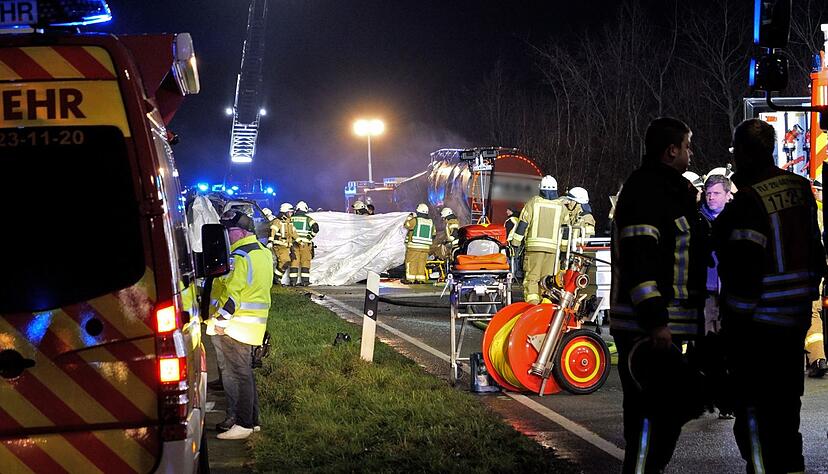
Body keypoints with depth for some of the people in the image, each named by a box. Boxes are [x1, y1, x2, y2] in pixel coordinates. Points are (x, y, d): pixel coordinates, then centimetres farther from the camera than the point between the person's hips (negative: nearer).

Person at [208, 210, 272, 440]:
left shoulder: (239, 257, -18)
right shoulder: (263, 252, 13)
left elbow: (232, 293, -23)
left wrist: (220, 319, -15)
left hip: (236, 326, -10)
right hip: (255, 324, 10)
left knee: (236, 374, -4)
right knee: (245, 371, 18)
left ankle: (242, 424, -1)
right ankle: (252, 419, 25)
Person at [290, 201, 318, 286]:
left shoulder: (291, 219, 8)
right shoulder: (308, 219, 0)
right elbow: (316, 228, -12)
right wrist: (311, 236, 0)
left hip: (294, 243, 2)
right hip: (305, 243, -2)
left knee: (294, 261, 5)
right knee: (305, 261, 4)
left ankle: (293, 281, 3)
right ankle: (305, 280, 1)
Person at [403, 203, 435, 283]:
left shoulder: (415, 220, -10)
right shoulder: (431, 222, 8)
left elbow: (406, 225, 1)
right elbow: (434, 234, 18)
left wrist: (409, 217, 16)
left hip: (414, 246, -5)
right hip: (425, 247, 5)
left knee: (411, 262, 1)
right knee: (421, 263, 10)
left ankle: (410, 279, -2)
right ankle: (421, 278, 8)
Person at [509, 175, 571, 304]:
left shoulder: (533, 203, 2)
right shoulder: (561, 207, 8)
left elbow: (522, 224, 0)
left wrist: (515, 243, 4)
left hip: (534, 245, -2)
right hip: (552, 246, 2)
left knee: (531, 277, -1)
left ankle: (532, 304, -14)